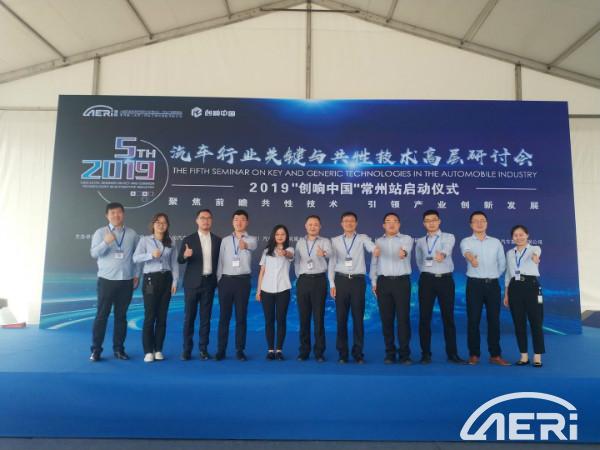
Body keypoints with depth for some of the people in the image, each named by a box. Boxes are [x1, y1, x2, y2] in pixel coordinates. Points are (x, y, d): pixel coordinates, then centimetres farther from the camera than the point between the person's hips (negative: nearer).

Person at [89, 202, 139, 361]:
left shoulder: (132, 234, 7)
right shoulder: (100, 232, 2)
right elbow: (94, 253, -9)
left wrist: (136, 275, 4)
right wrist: (105, 242, -26)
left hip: (126, 281, 2)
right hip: (107, 280, -2)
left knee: (121, 316, 8)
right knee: (102, 315, 0)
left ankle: (119, 349, 16)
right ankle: (96, 349, 8)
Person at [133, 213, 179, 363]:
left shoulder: (170, 242, 10)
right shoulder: (145, 240, 2)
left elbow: (174, 263, 8)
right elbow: (136, 258, -10)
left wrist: (175, 281, 0)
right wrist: (151, 255, -25)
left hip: (166, 279, 3)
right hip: (151, 279, -3)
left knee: (162, 316, 6)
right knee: (150, 316, -4)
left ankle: (158, 350, 15)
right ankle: (148, 351, 5)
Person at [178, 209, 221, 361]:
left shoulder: (217, 240, 6)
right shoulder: (188, 239, -1)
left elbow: (218, 260, 11)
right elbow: (179, 260, -5)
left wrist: (218, 280, 3)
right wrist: (185, 255, -27)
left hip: (209, 283, 2)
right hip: (192, 283, -2)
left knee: (206, 317, 6)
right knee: (189, 316, 3)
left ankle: (203, 349, 14)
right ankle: (187, 349, 12)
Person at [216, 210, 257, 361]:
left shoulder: (251, 239, 2)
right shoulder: (225, 240, 9)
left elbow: (252, 245, -24)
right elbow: (220, 261, 10)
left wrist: (244, 243, -47)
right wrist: (219, 280, 4)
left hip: (243, 281, -2)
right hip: (226, 280, 2)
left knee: (241, 317, 3)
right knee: (224, 316, 5)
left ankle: (240, 350, 13)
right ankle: (221, 349, 14)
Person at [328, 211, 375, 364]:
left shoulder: (362, 238, 4)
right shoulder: (335, 241, 9)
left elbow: (372, 247, -16)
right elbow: (332, 263, 7)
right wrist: (332, 284, 1)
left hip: (358, 280, -1)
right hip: (341, 280, 1)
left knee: (358, 317, 4)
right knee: (341, 318, 5)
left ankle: (358, 353, 16)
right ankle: (343, 353, 17)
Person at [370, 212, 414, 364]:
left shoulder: (407, 239, 3)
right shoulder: (378, 242, 13)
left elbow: (407, 249, -21)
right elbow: (374, 263, 14)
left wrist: (404, 252, -45)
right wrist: (373, 282, 7)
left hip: (402, 281, -2)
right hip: (383, 282, 3)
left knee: (403, 317, -4)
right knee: (386, 318, 4)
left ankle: (404, 353, 5)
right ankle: (390, 353, 14)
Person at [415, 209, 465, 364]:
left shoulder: (448, 237, 2)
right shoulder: (420, 242, 11)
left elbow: (446, 249, -22)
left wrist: (442, 254, -44)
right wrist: (427, 273, 11)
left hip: (445, 279, -2)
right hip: (427, 280, 2)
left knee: (448, 317, 1)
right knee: (424, 317, 1)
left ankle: (452, 353, 9)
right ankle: (426, 353, 9)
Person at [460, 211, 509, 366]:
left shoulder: (496, 242, 10)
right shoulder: (466, 241, -1)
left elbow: (502, 263, 19)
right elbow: (466, 252, -26)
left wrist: (494, 276, 10)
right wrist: (471, 257, -48)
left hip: (493, 284, 3)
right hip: (475, 284, -2)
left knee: (494, 319, 4)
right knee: (473, 320, 0)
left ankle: (495, 355, 14)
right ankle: (474, 354, 8)